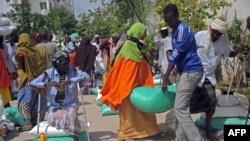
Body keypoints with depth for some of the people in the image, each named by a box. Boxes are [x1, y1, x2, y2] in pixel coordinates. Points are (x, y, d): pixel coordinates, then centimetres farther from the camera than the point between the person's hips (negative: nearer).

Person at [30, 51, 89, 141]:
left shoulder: (72, 71, -7)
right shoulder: (49, 73, -7)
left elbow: (86, 75, -25)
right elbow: (33, 83, -11)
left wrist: (69, 81, -34)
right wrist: (47, 84, -29)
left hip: (70, 104, -1)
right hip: (55, 106, 1)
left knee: (71, 115, -30)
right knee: (52, 120, -25)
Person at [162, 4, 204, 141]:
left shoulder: (183, 29, -16)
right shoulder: (176, 30, 15)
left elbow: (175, 55, -19)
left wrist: (165, 78, -16)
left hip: (191, 71, -10)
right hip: (185, 71, 10)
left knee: (180, 108, -13)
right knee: (181, 107, 13)